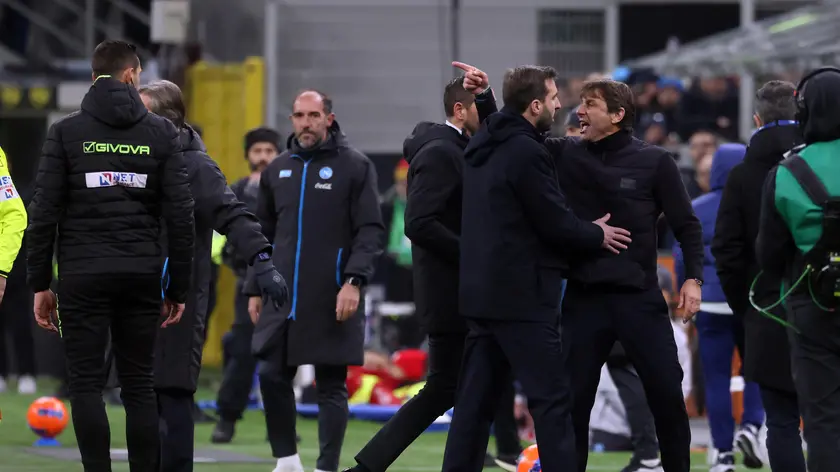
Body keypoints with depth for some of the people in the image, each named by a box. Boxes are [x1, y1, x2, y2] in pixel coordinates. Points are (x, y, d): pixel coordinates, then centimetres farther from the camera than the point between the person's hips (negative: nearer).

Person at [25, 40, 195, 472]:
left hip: (83, 274, -2)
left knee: (87, 384, 0)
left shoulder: (66, 132, 1)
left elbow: (44, 214, -3)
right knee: (139, 384, 7)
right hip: (141, 274, 2)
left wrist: (39, 284, 3)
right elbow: (180, 215, 1)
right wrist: (178, 288, 7)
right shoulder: (161, 133, 5)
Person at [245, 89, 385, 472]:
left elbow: (371, 231, -6)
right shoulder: (277, 170, 14)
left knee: (331, 387, 0)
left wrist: (354, 281, -16)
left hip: (331, 299, -5)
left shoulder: (354, 166, -2)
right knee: (271, 376, 0)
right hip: (281, 297, 5)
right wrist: (254, 289, 14)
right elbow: (264, 234, 19)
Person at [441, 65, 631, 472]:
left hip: (481, 292, 9)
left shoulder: (482, 146, 12)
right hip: (522, 297, -9)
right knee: (552, 399, -5)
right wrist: (596, 236, 4)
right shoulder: (526, 152, -16)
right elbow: (555, 223, -14)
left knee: (476, 400, 9)